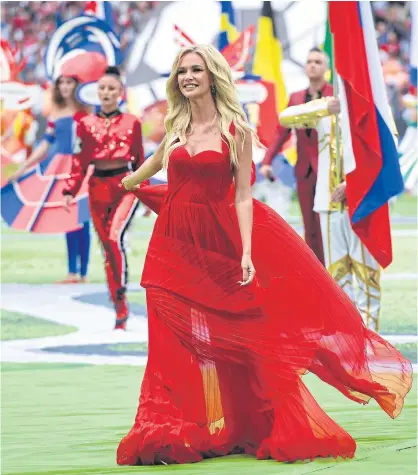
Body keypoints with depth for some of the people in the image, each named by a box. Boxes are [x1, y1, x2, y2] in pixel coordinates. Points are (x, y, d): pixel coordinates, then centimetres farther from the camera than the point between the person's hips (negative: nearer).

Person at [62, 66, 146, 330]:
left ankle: (121, 295, -17)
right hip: (98, 188, 2)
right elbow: (80, 162, 6)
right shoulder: (86, 124, 6)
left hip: (126, 186, -2)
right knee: (108, 248, 5)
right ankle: (120, 310, 11)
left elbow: (140, 160, 10)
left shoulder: (132, 123, 4)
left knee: (115, 237, -25)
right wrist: (71, 192, -3)